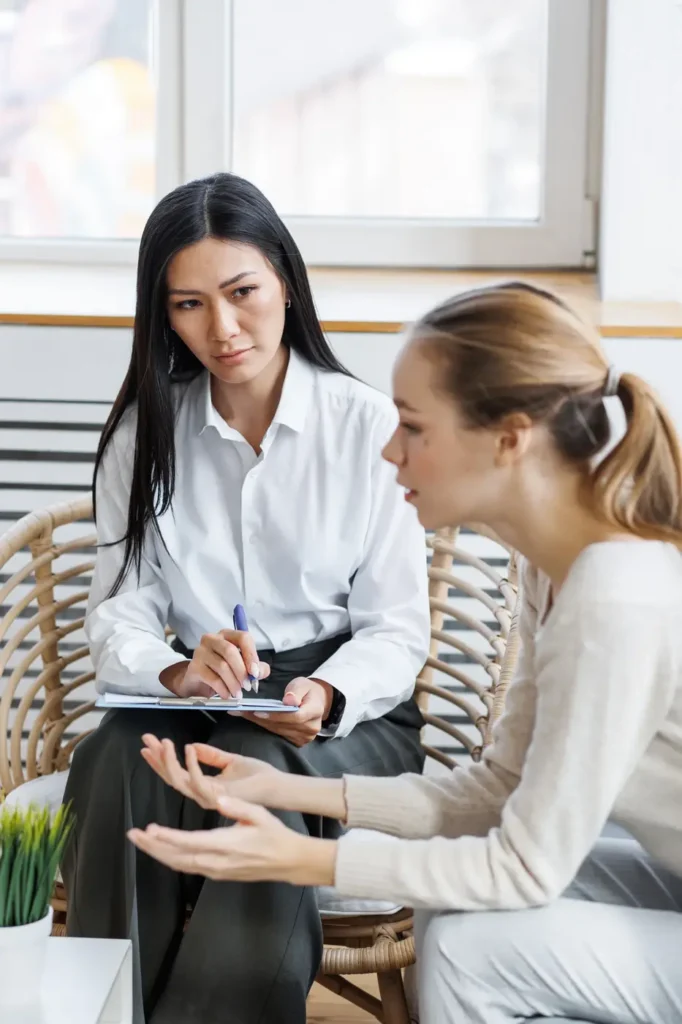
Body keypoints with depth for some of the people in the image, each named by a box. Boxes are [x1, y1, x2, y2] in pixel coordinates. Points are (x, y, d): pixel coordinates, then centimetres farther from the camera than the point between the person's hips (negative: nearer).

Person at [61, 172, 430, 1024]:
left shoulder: (368, 426, -3)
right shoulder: (145, 432, 6)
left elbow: (397, 631, -3)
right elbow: (117, 614, -1)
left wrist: (326, 696, -25)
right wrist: (175, 671, -24)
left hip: (348, 719, -2)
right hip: (196, 712, 2)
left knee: (251, 767, -35)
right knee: (116, 761, -31)